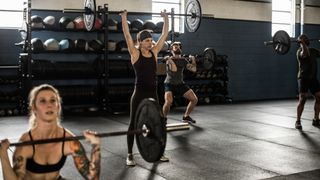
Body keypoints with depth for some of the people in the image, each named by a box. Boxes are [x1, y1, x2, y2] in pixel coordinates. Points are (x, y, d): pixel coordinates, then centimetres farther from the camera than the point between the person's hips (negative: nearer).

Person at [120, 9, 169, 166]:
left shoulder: (154, 52, 7)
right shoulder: (135, 53, -5)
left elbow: (165, 34, 11)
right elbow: (127, 35, -13)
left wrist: (166, 18, 13)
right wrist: (124, 17, -13)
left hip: (152, 93, 5)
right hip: (139, 93, -5)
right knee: (133, 123, 3)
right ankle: (130, 155, 13)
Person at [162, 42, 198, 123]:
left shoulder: (184, 60, 7)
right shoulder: (169, 59, -11)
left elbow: (193, 69, 0)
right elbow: (174, 69, -29)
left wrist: (193, 59, 5)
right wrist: (169, 59, -26)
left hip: (180, 84, 6)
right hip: (170, 84, -6)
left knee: (194, 99, -4)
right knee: (168, 102, -30)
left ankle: (186, 116, 17)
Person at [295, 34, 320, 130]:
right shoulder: (300, 51, -8)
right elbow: (305, 54, -32)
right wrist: (302, 43, -30)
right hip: (303, 78, -7)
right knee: (302, 99, -13)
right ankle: (298, 121, -7)